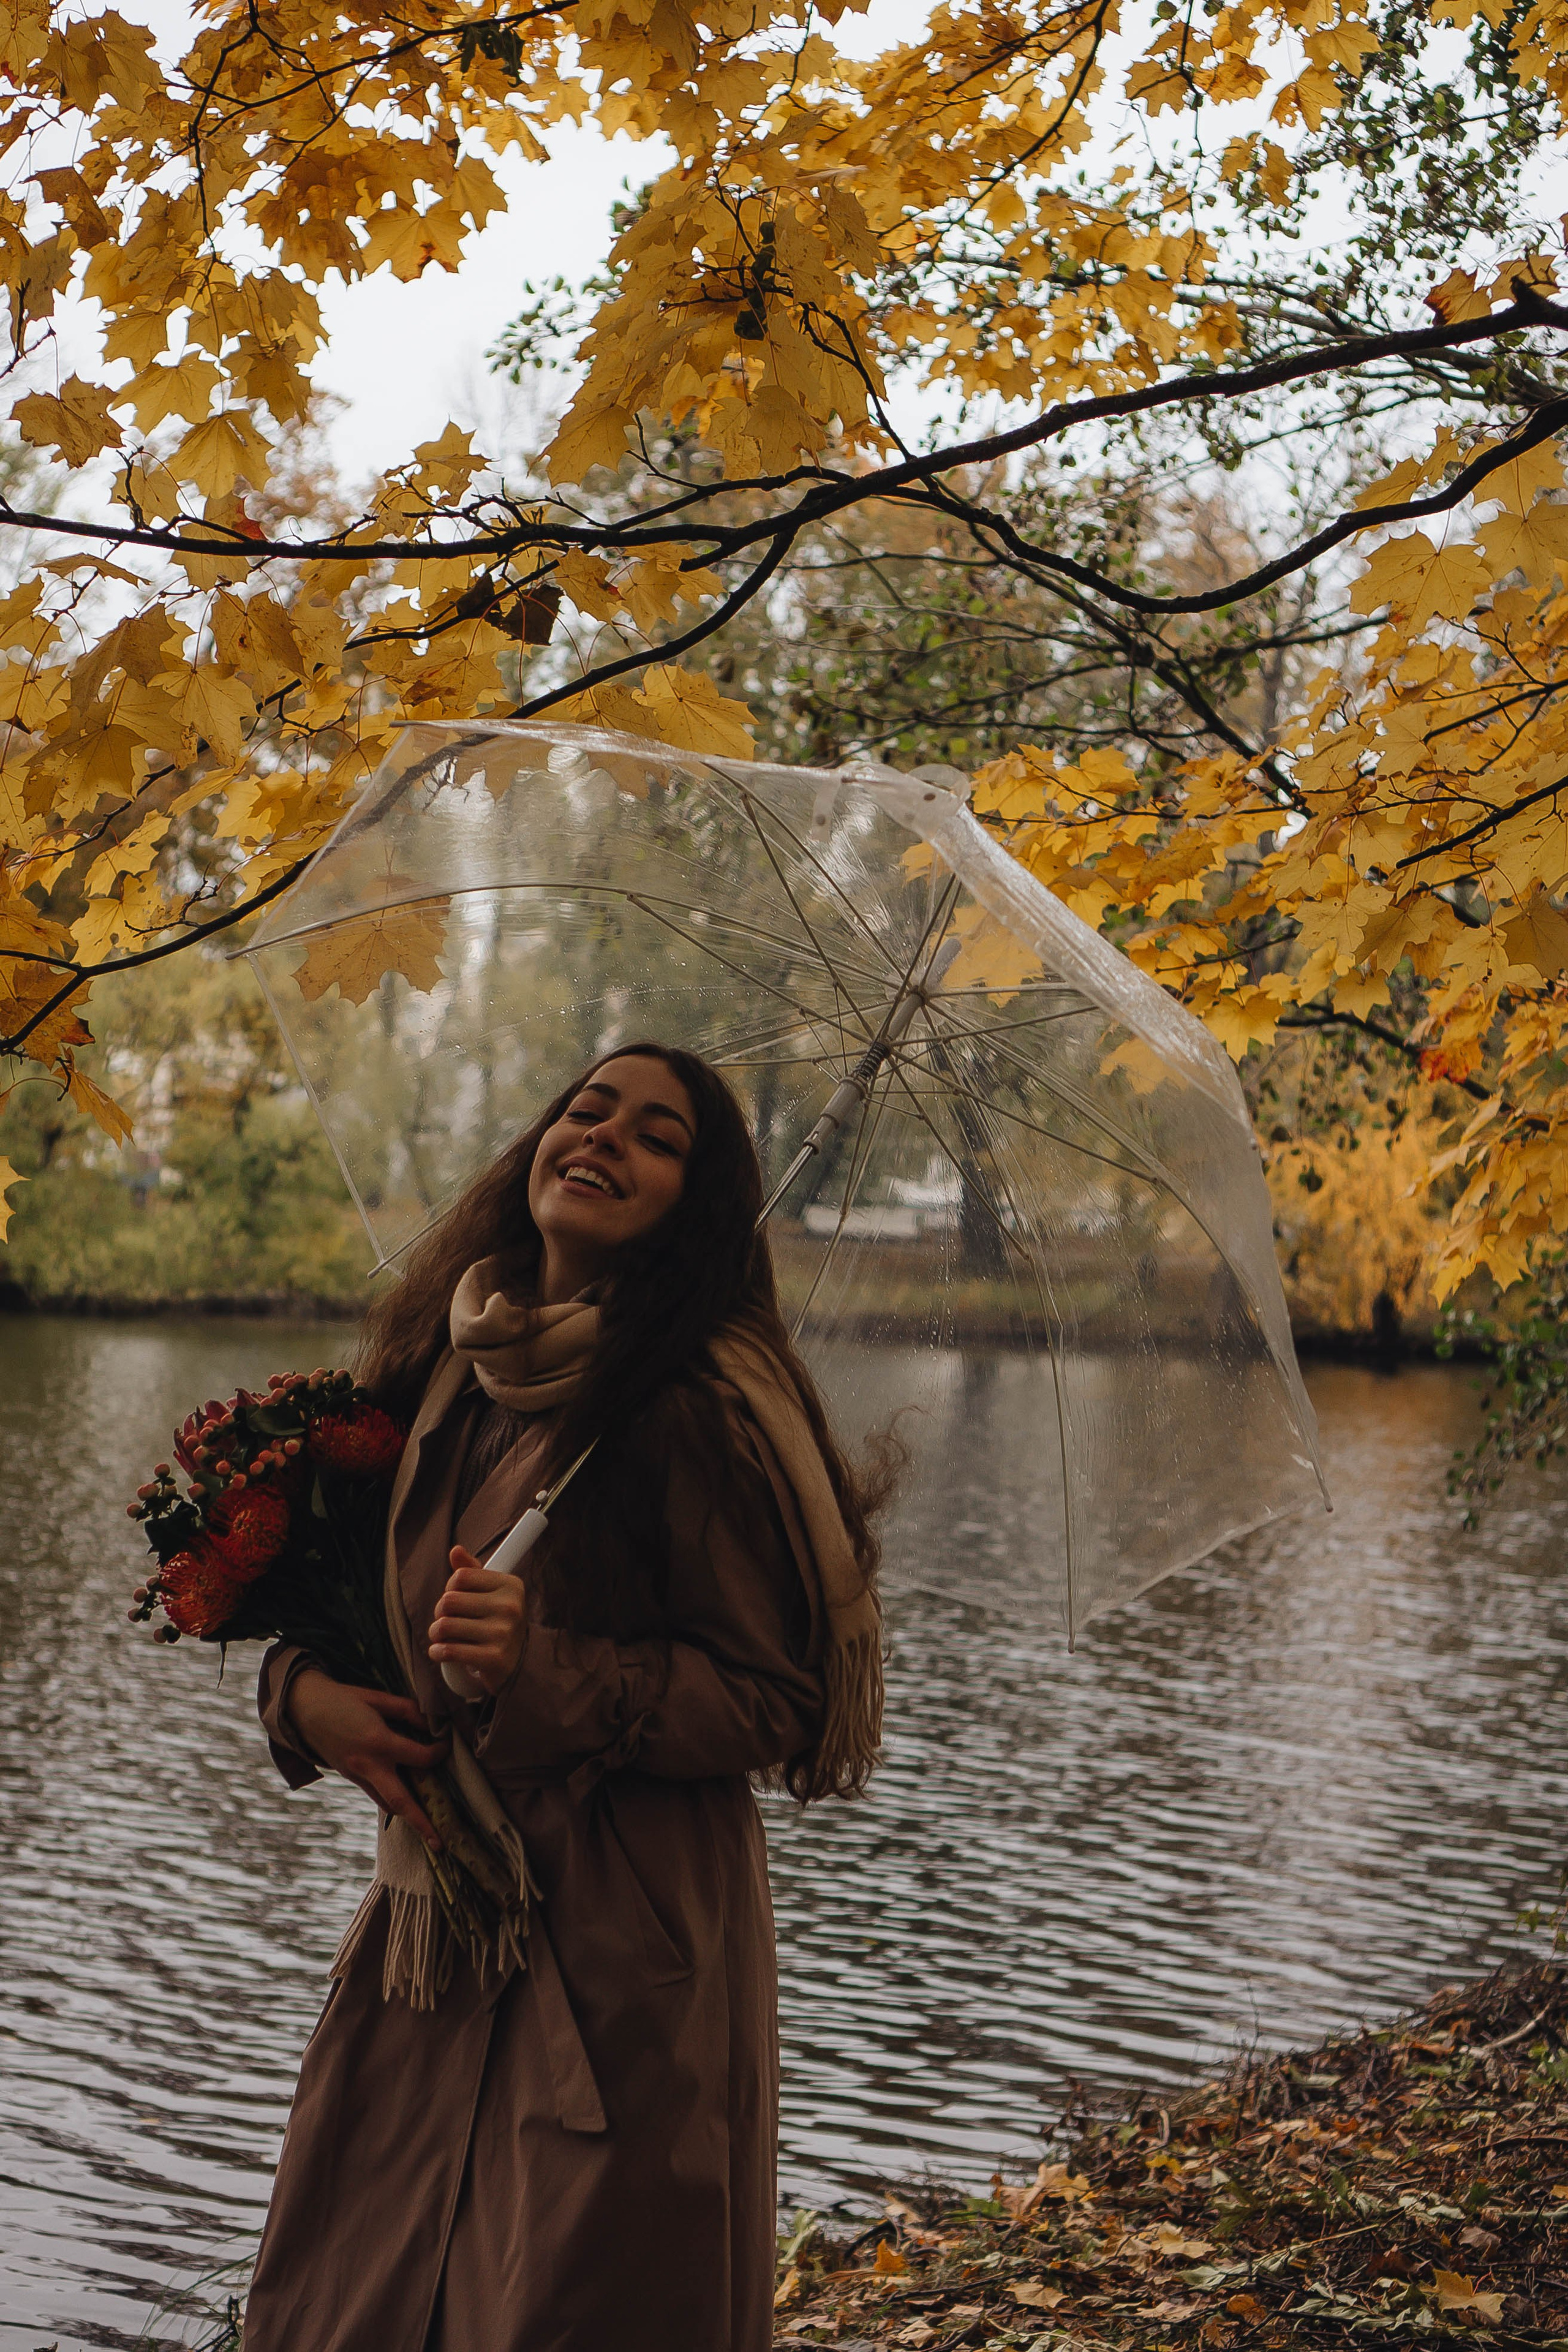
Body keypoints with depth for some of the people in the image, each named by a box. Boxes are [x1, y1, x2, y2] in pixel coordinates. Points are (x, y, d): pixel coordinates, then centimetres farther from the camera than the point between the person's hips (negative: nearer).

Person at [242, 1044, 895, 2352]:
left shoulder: (692, 1409, -14)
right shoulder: (440, 1373, 7)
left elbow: (777, 1704, -13)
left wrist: (546, 1674, -24)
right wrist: (305, 1689, -4)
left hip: (624, 1959, -6)